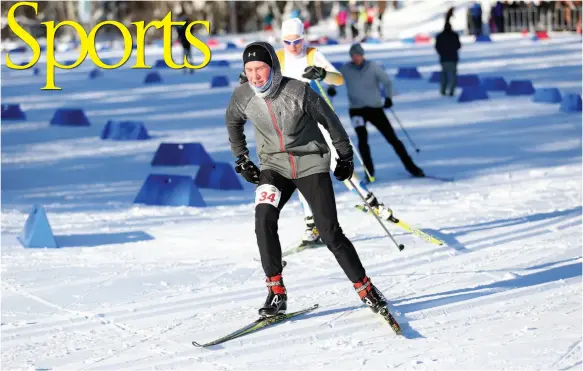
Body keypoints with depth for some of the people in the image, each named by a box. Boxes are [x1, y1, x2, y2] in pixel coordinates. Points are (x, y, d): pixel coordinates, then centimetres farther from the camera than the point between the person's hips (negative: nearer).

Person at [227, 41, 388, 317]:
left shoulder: (299, 92, -20)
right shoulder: (242, 96, -10)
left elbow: (330, 120, -5)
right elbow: (233, 122, 14)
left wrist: (345, 156, 5)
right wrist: (241, 159, 11)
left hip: (311, 165, -2)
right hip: (274, 167, 2)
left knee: (330, 232, -9)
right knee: (264, 218, -24)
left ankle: (366, 289, 8)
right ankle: (276, 291, -15)